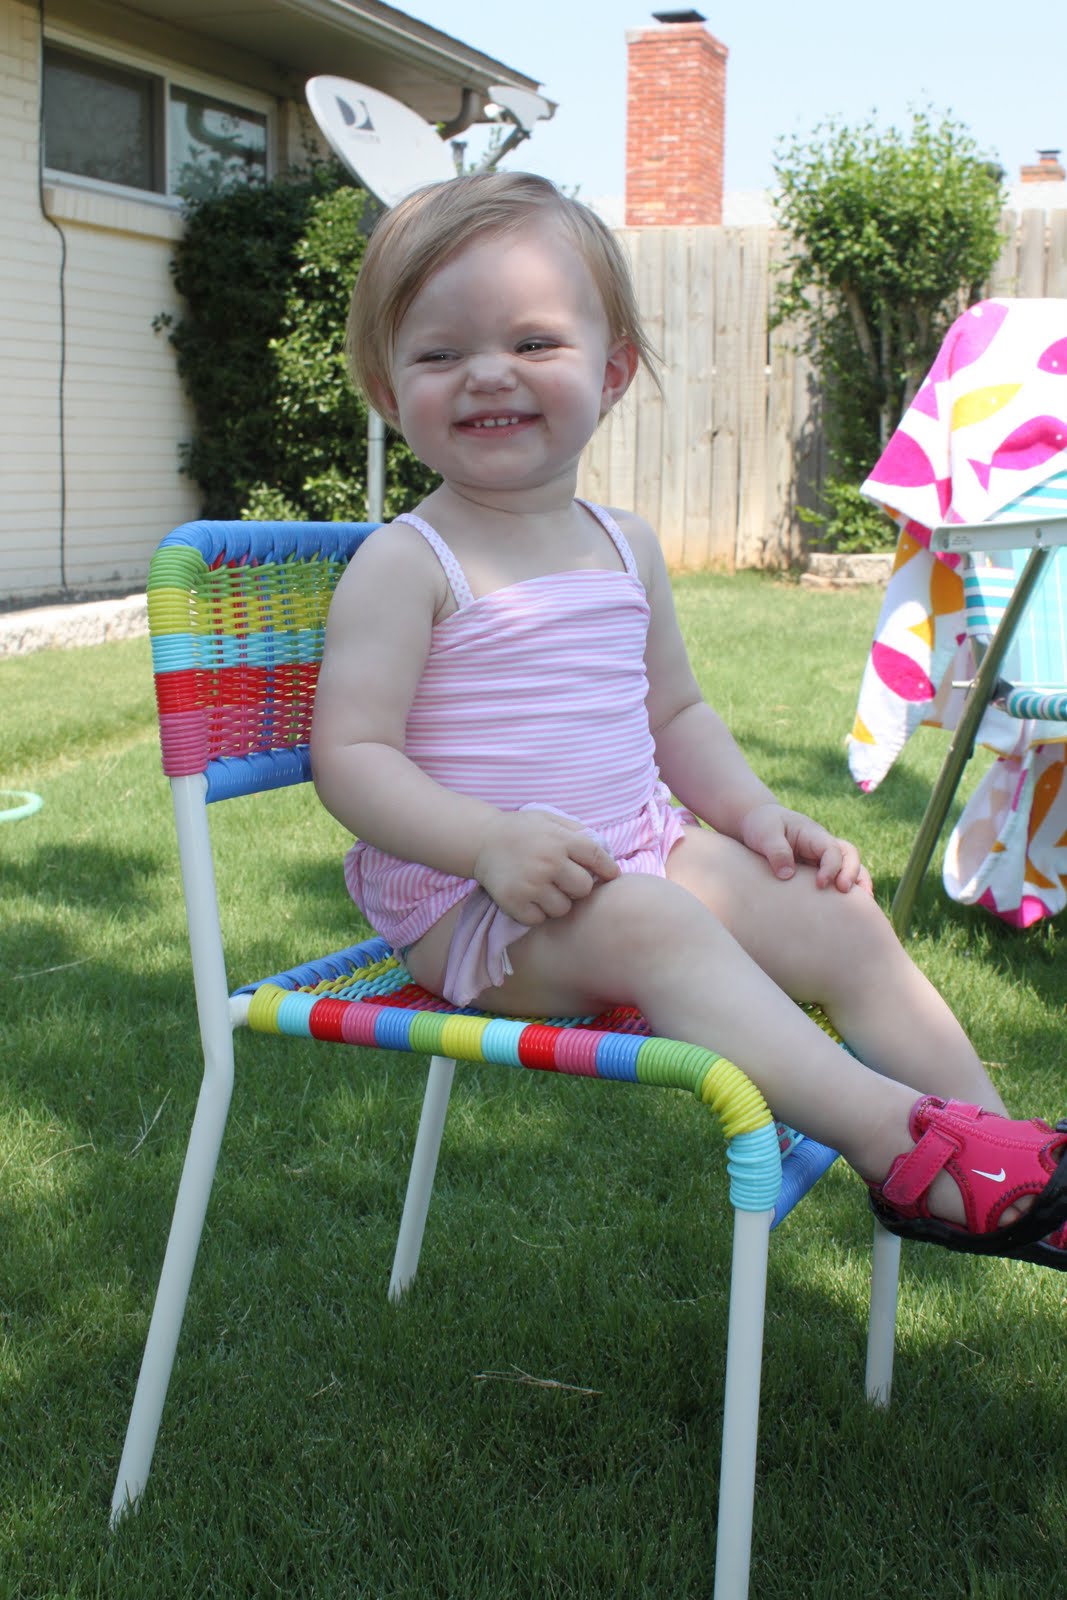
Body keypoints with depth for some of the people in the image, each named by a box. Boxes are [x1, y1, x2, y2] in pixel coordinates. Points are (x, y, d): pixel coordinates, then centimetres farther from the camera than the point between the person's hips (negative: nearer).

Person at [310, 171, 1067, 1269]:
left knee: (840, 916, -4)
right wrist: (490, 840, -30)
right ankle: (894, 1141, -39)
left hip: (641, 846, 7)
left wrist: (753, 810, 4)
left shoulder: (625, 548, 11)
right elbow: (351, 756, -16)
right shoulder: (406, 565, -10)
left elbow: (675, 712, 22)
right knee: (649, 923, -33)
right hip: (465, 899, -7)